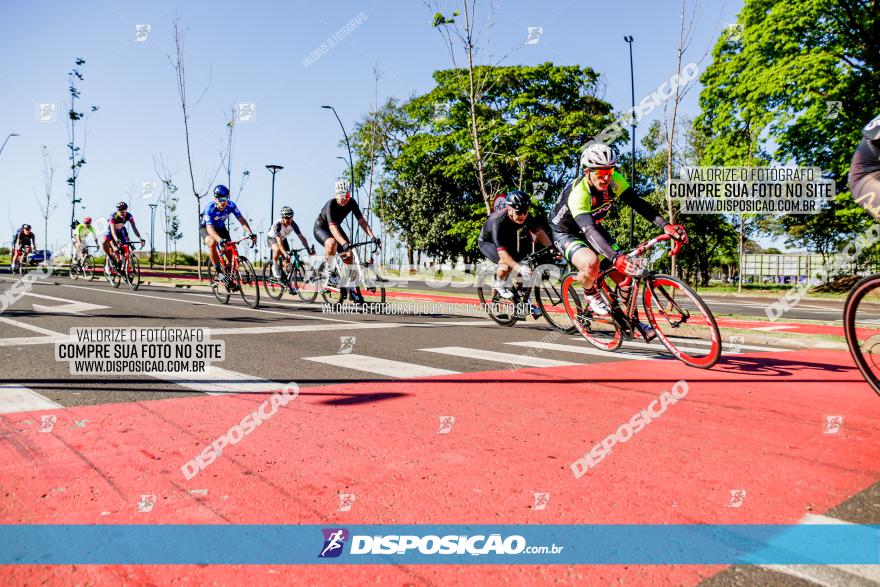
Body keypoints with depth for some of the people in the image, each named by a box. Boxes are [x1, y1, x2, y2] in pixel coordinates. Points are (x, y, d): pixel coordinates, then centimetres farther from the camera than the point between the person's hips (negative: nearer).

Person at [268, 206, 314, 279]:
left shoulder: (293, 224, -27)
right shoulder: (277, 224, -38)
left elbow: (301, 237, -28)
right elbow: (279, 241, -46)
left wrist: (308, 249, -41)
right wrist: (285, 253, -59)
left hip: (283, 238, 5)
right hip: (272, 238, -4)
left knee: (287, 260, -7)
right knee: (278, 250, -37)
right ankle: (275, 267, -10)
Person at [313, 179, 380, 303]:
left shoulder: (351, 203, -19)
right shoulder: (330, 204, -34)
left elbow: (361, 220, -20)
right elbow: (332, 227, -44)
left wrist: (372, 236, -34)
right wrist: (344, 243, -57)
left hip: (336, 227, 6)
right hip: (320, 228, -5)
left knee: (348, 256, -6)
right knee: (332, 243, -39)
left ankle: (351, 290, 3)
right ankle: (327, 271, -16)